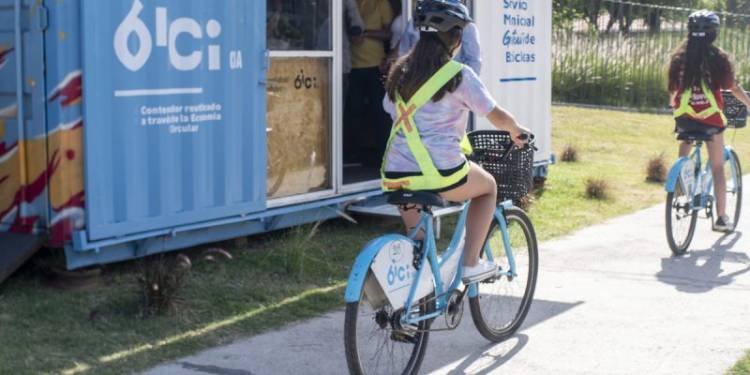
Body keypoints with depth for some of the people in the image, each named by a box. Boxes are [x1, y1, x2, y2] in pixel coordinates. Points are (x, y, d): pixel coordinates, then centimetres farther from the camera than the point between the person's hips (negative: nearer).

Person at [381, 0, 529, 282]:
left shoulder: (400, 73, 11)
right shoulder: (459, 75, -4)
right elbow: (497, 117, 2)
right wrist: (516, 131, 23)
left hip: (396, 175, 5)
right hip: (441, 174, -5)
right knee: (488, 187, 25)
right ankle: (470, 264, 20)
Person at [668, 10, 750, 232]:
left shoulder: (678, 57, 2)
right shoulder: (718, 58, -7)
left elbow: (672, 90, 9)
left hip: (684, 119, 3)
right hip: (711, 118, -3)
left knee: (683, 162, 25)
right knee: (717, 168, 6)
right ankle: (721, 218, 8)